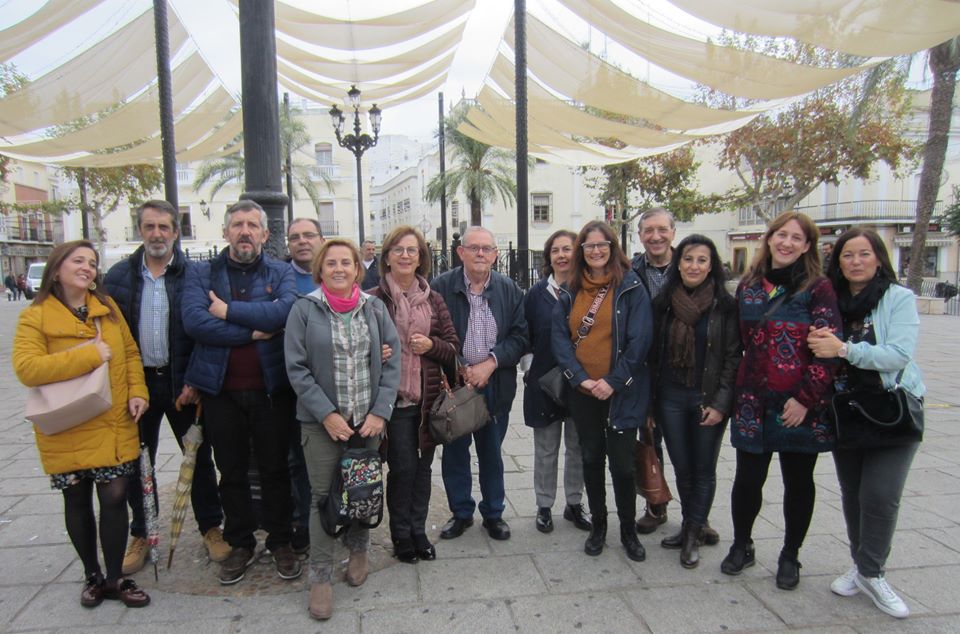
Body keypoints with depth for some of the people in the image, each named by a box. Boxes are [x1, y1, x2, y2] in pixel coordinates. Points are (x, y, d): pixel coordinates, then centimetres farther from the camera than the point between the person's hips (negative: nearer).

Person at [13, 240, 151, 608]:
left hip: (114, 426, 2)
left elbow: (130, 352, 8)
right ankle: (93, 576, 32)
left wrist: (137, 392, -6)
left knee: (115, 498, 2)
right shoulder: (35, 317, -7)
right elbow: (26, 368, -19)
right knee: (78, 503, 13)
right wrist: (89, 356, -23)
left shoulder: (107, 306, 5)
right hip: (67, 432, -2)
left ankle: (115, 578, 19)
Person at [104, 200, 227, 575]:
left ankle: (211, 528, 23)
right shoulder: (119, 276, 3)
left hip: (182, 382, -2)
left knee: (199, 457, 7)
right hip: (136, 381, 2)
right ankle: (140, 534, 29)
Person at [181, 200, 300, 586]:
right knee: (231, 473, 14)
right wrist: (254, 331, -15)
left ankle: (280, 542, 27)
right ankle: (240, 544, 30)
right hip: (221, 390, 1)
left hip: (270, 387, -1)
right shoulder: (201, 274, 4)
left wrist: (229, 311, -16)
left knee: (275, 469, 11)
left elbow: (287, 309, -18)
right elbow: (193, 321, -13)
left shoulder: (281, 273, 3)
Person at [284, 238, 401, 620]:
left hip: (368, 419, 2)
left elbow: (392, 361, 1)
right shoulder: (304, 309, -4)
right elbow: (296, 368, -6)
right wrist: (326, 414, -13)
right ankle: (320, 577, 18)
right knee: (323, 497, 3)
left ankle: (358, 551, 37)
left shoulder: (374, 308, 3)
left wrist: (380, 411, -7)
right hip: (322, 420, -2)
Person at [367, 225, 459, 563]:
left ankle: (418, 531, 30)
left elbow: (453, 346, 9)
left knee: (423, 466, 13)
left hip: (428, 396, 4)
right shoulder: (373, 299, -4)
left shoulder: (433, 299, 6)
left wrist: (431, 345, -10)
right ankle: (401, 534, 23)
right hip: (393, 396, -3)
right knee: (402, 467, 2)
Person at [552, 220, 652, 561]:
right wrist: (580, 378, -11)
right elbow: (559, 337, 1)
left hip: (621, 392, -3)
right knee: (591, 459, 14)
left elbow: (640, 339, -10)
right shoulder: (570, 291, 6)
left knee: (623, 463, 4)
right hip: (583, 392, 3)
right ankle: (598, 526, 31)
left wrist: (613, 381, -14)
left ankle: (628, 531, 24)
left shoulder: (631, 286, -5)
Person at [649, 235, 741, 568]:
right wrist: (651, 400, 4)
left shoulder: (725, 305, -5)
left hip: (708, 399, -2)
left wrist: (720, 403, -11)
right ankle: (689, 525, 32)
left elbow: (733, 357, -5)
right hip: (671, 397, 3)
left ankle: (694, 535, 21)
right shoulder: (663, 302, 3)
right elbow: (654, 352, 7)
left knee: (704, 469, 8)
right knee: (681, 467, 12)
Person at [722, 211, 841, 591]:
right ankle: (741, 546, 31)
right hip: (754, 402, 3)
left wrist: (805, 399, -15)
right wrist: (734, 393, 9)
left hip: (802, 406, -3)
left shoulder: (818, 288, -5)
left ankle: (790, 556, 30)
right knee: (748, 478, 8)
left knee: (798, 482, 11)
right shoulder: (748, 287, 8)